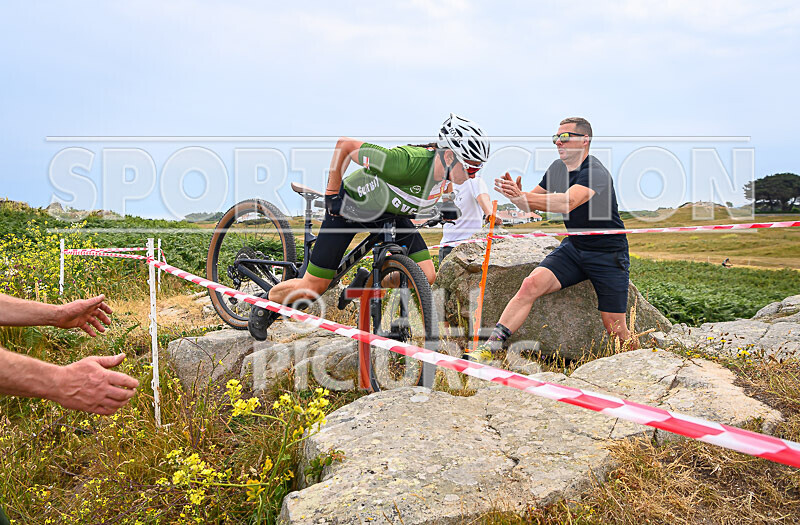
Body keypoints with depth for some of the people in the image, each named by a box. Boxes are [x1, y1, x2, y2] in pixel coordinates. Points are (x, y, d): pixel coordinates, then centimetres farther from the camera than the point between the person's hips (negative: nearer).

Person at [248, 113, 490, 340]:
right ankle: (265, 306, 27)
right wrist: (332, 192, -20)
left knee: (426, 276, -11)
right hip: (351, 204, -6)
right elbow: (344, 144, -27)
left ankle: (367, 282, 13)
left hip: (390, 213, 6)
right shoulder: (408, 161, -39)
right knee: (312, 289, -2)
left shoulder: (443, 167, -18)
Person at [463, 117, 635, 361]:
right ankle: (490, 347, -22)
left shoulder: (595, 173, -21)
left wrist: (522, 196, -52)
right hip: (573, 247, 5)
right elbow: (531, 205, 8)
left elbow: (567, 203, -40)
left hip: (609, 255, -5)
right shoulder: (557, 168, 2)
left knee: (614, 327, -1)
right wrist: (516, 195, -15)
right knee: (532, 284, -20)